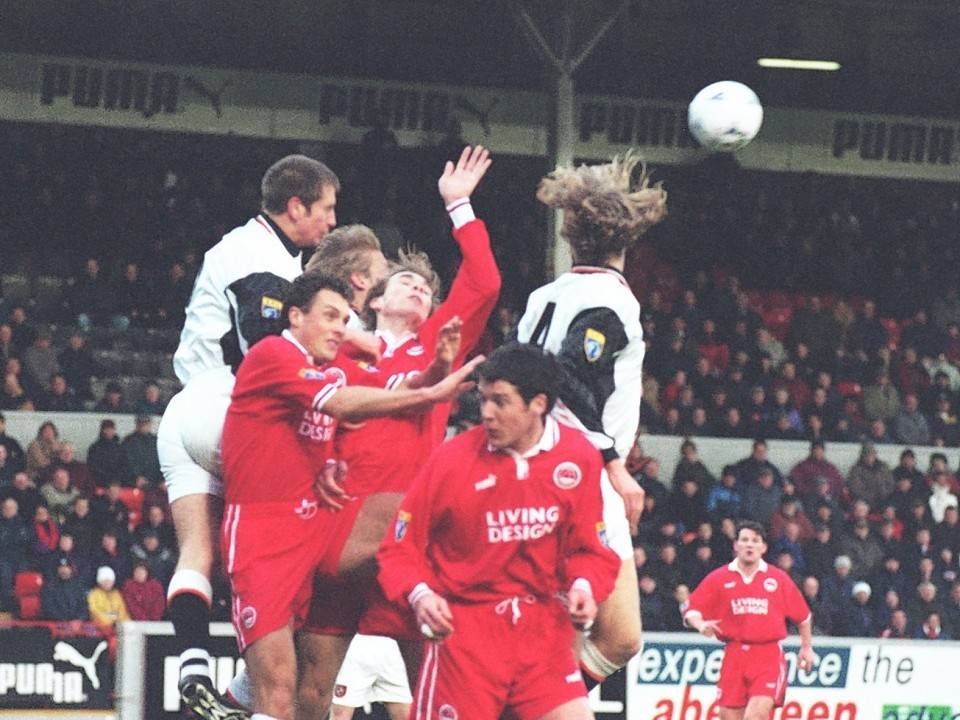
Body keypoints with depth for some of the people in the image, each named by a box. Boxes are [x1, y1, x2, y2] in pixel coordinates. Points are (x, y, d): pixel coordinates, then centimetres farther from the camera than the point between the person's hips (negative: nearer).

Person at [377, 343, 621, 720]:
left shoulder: (579, 458, -2)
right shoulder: (452, 458, -8)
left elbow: (588, 548, 7)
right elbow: (399, 548, -2)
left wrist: (584, 586, -14)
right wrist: (419, 595, -20)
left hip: (543, 625, 2)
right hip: (464, 628, -2)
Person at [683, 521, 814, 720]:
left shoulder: (778, 579, 6)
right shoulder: (718, 579, 6)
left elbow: (803, 615, 17)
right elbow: (691, 611, 5)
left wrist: (806, 648, 18)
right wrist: (701, 625, -16)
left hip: (768, 659, -2)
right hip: (734, 657, 2)